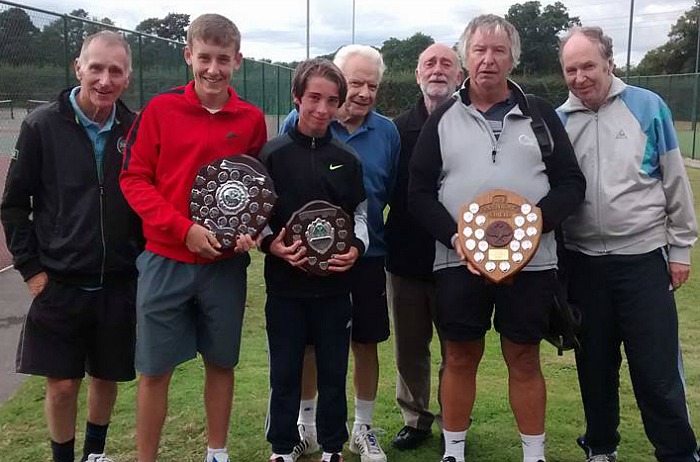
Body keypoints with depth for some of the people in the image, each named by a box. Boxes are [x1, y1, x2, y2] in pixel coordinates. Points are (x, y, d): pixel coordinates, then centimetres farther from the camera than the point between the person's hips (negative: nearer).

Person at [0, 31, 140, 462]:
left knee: (107, 377, 15)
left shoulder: (136, 129, -3)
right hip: (59, 284, -2)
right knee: (62, 383, 5)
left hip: (119, 285, 2)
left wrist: (144, 261, 3)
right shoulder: (42, 125, -6)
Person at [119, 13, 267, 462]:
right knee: (154, 370, 6)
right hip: (165, 260, -2)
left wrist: (252, 231, -10)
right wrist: (184, 228, -16)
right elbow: (134, 179, -5)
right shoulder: (160, 109, -4)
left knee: (221, 362, 13)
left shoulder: (251, 119, 1)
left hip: (226, 262, 2)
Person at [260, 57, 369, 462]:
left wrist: (357, 247, -10)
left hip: (334, 283, 2)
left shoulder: (348, 159, 4)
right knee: (285, 371, 9)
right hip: (285, 283, -1)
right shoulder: (272, 154, -2)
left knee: (334, 370, 11)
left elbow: (360, 214, 9)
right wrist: (271, 245, -17)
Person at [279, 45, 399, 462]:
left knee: (366, 344, 10)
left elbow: (393, 195, 9)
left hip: (368, 257, 2)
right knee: (308, 343, 12)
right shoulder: (300, 122, -7)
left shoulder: (387, 132, 1)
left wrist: (391, 248, 3)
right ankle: (305, 426, 32)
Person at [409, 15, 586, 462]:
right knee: (460, 358, 10)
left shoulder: (540, 113, 5)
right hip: (458, 262, 0)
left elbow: (571, 183, 3)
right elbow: (420, 191, 2)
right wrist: (455, 238, -14)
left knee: (525, 359, 9)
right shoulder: (443, 118, 6)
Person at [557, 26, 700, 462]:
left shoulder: (648, 107, -2)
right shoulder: (558, 121, 1)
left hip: (643, 257, -2)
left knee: (658, 368, 1)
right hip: (583, 262, 2)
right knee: (595, 364, 15)